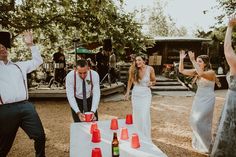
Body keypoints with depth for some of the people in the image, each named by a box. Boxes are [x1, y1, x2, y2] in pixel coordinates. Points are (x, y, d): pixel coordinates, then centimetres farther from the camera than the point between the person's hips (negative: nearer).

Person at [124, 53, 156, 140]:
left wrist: (151, 83, -19)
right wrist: (127, 93, 9)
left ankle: (146, 138, 13)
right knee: (136, 116, 12)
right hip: (135, 94, 2)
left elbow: (154, 81, 4)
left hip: (146, 94, -2)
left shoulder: (150, 69, -11)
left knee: (145, 116, -6)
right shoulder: (133, 69, -9)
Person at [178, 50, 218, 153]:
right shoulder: (196, 71, 4)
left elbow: (201, 73, -38)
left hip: (207, 100, -7)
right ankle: (199, 143, 33)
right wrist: (181, 59, -7)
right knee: (194, 121, 12)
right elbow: (181, 71, 2)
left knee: (199, 121, -9)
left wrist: (192, 60, -36)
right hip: (198, 99, 7)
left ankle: (206, 146, 13)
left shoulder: (211, 72, -16)